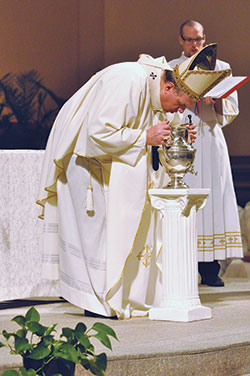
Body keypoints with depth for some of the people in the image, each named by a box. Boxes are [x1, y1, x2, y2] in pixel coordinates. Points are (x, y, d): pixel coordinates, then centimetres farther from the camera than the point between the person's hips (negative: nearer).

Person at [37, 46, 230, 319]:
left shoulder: (152, 88, -1)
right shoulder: (127, 83, -30)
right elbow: (99, 133, -32)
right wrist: (145, 137, -29)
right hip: (81, 151, -9)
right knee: (96, 220, -9)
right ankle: (97, 300, -4)